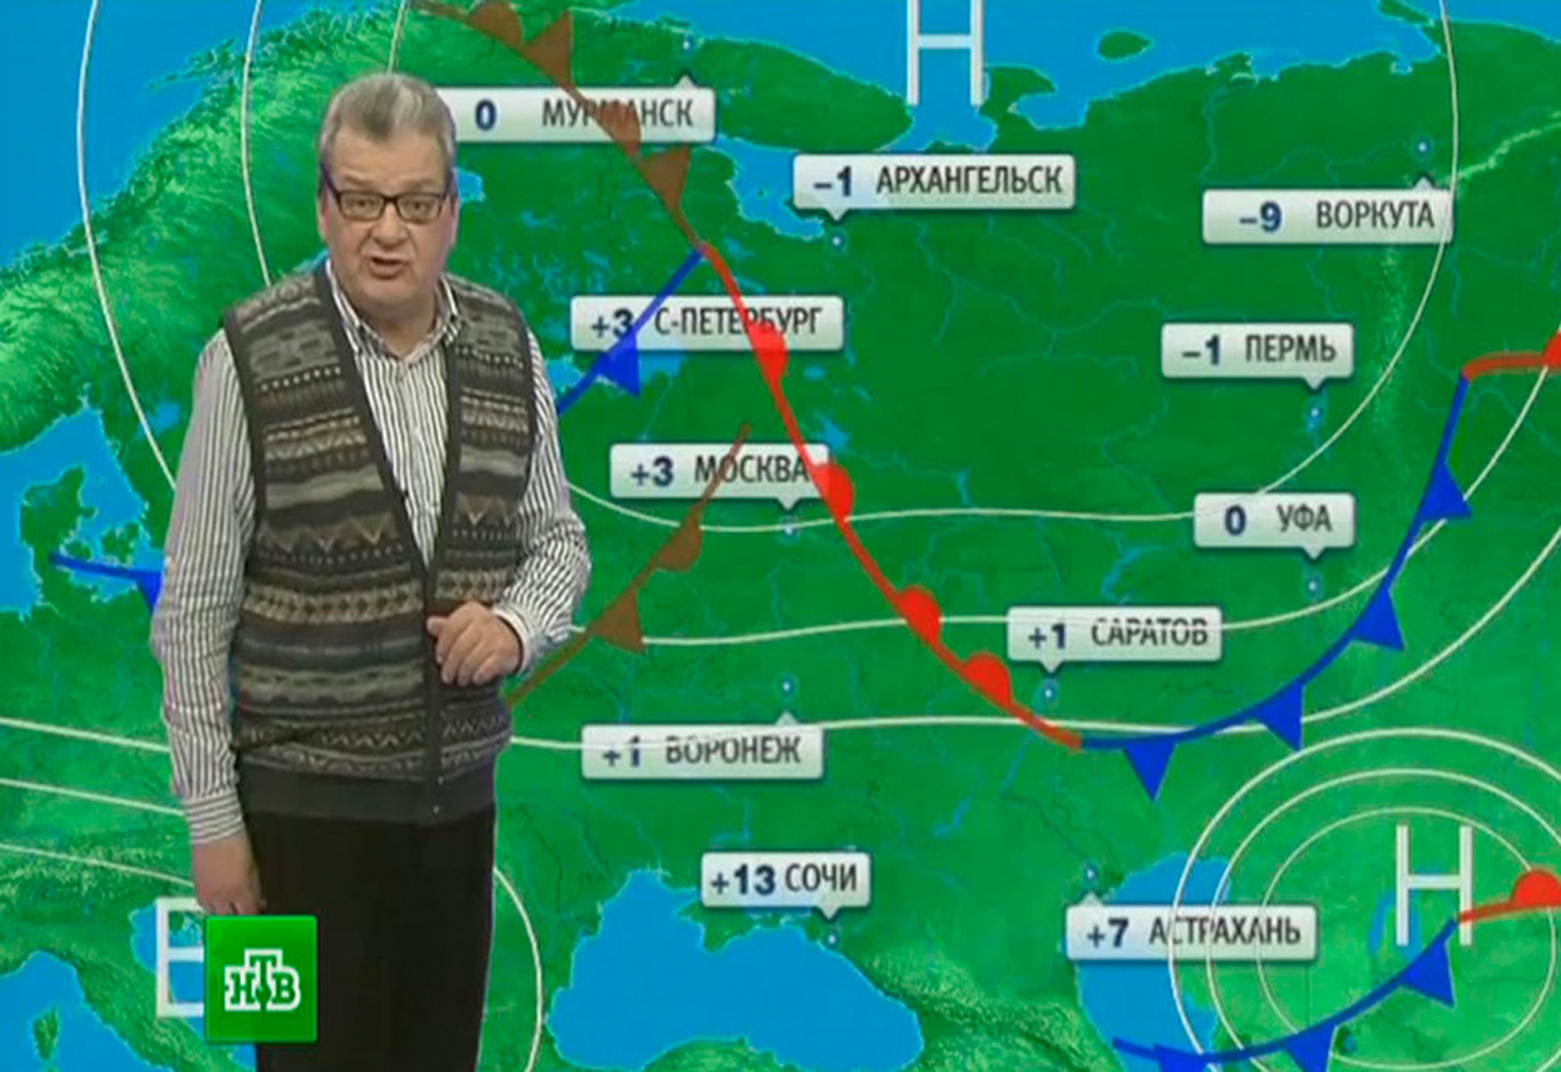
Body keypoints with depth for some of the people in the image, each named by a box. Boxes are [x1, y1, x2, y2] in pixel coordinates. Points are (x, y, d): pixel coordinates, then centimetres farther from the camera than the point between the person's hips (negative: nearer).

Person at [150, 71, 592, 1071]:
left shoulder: (508, 349, 0)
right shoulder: (252, 358, -13)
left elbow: (557, 540, 12)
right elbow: (194, 609, -8)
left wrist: (517, 624, -11)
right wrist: (213, 819, -8)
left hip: (460, 794, 4)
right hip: (310, 800, -4)